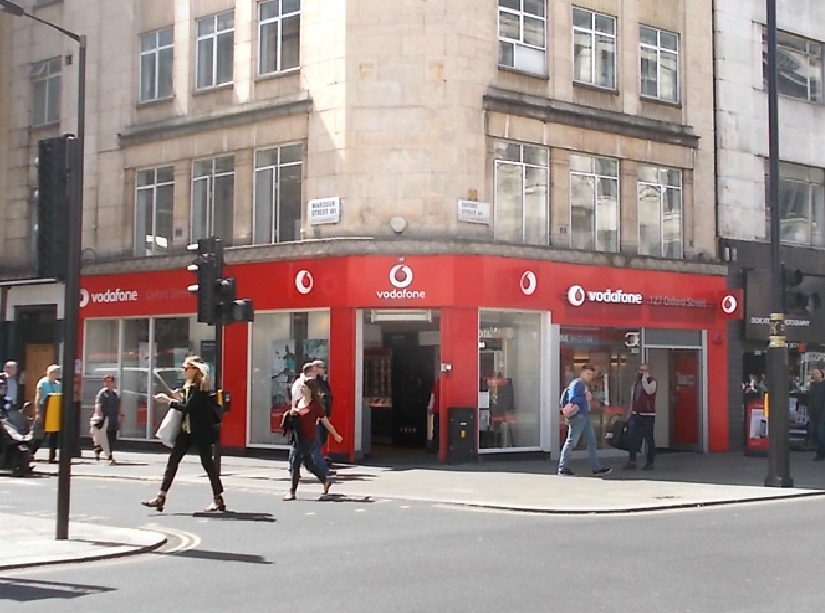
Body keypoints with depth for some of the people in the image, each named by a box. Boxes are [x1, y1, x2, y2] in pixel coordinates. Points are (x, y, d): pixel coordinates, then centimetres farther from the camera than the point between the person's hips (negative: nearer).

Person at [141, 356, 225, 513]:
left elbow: (188, 407, -22)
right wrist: (177, 398, -1)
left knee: (207, 462, -1)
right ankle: (161, 498, 3)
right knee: (172, 460, 3)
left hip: (200, 431, -9)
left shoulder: (200, 388, -15)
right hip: (186, 429, 9)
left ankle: (218, 499, 9)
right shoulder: (189, 386, 12)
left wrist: (168, 401, -16)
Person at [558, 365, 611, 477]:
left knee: (592, 441, 9)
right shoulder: (576, 384, -10)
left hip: (585, 416, 10)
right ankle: (563, 468, 1)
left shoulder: (585, 385, 19)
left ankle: (597, 468, 12)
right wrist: (585, 399, -13)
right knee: (571, 442, -5)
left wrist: (589, 398, 3)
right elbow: (572, 399, -20)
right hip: (578, 416, -10)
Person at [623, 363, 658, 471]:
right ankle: (632, 462, 8)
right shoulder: (636, 383, 16)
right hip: (636, 414, 6)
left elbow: (649, 391, -26)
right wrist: (631, 413, 17)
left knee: (649, 439, 1)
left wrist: (644, 378, -18)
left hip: (648, 415, -6)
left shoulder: (652, 382, -4)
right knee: (631, 438, 1)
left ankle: (650, 463, 9)